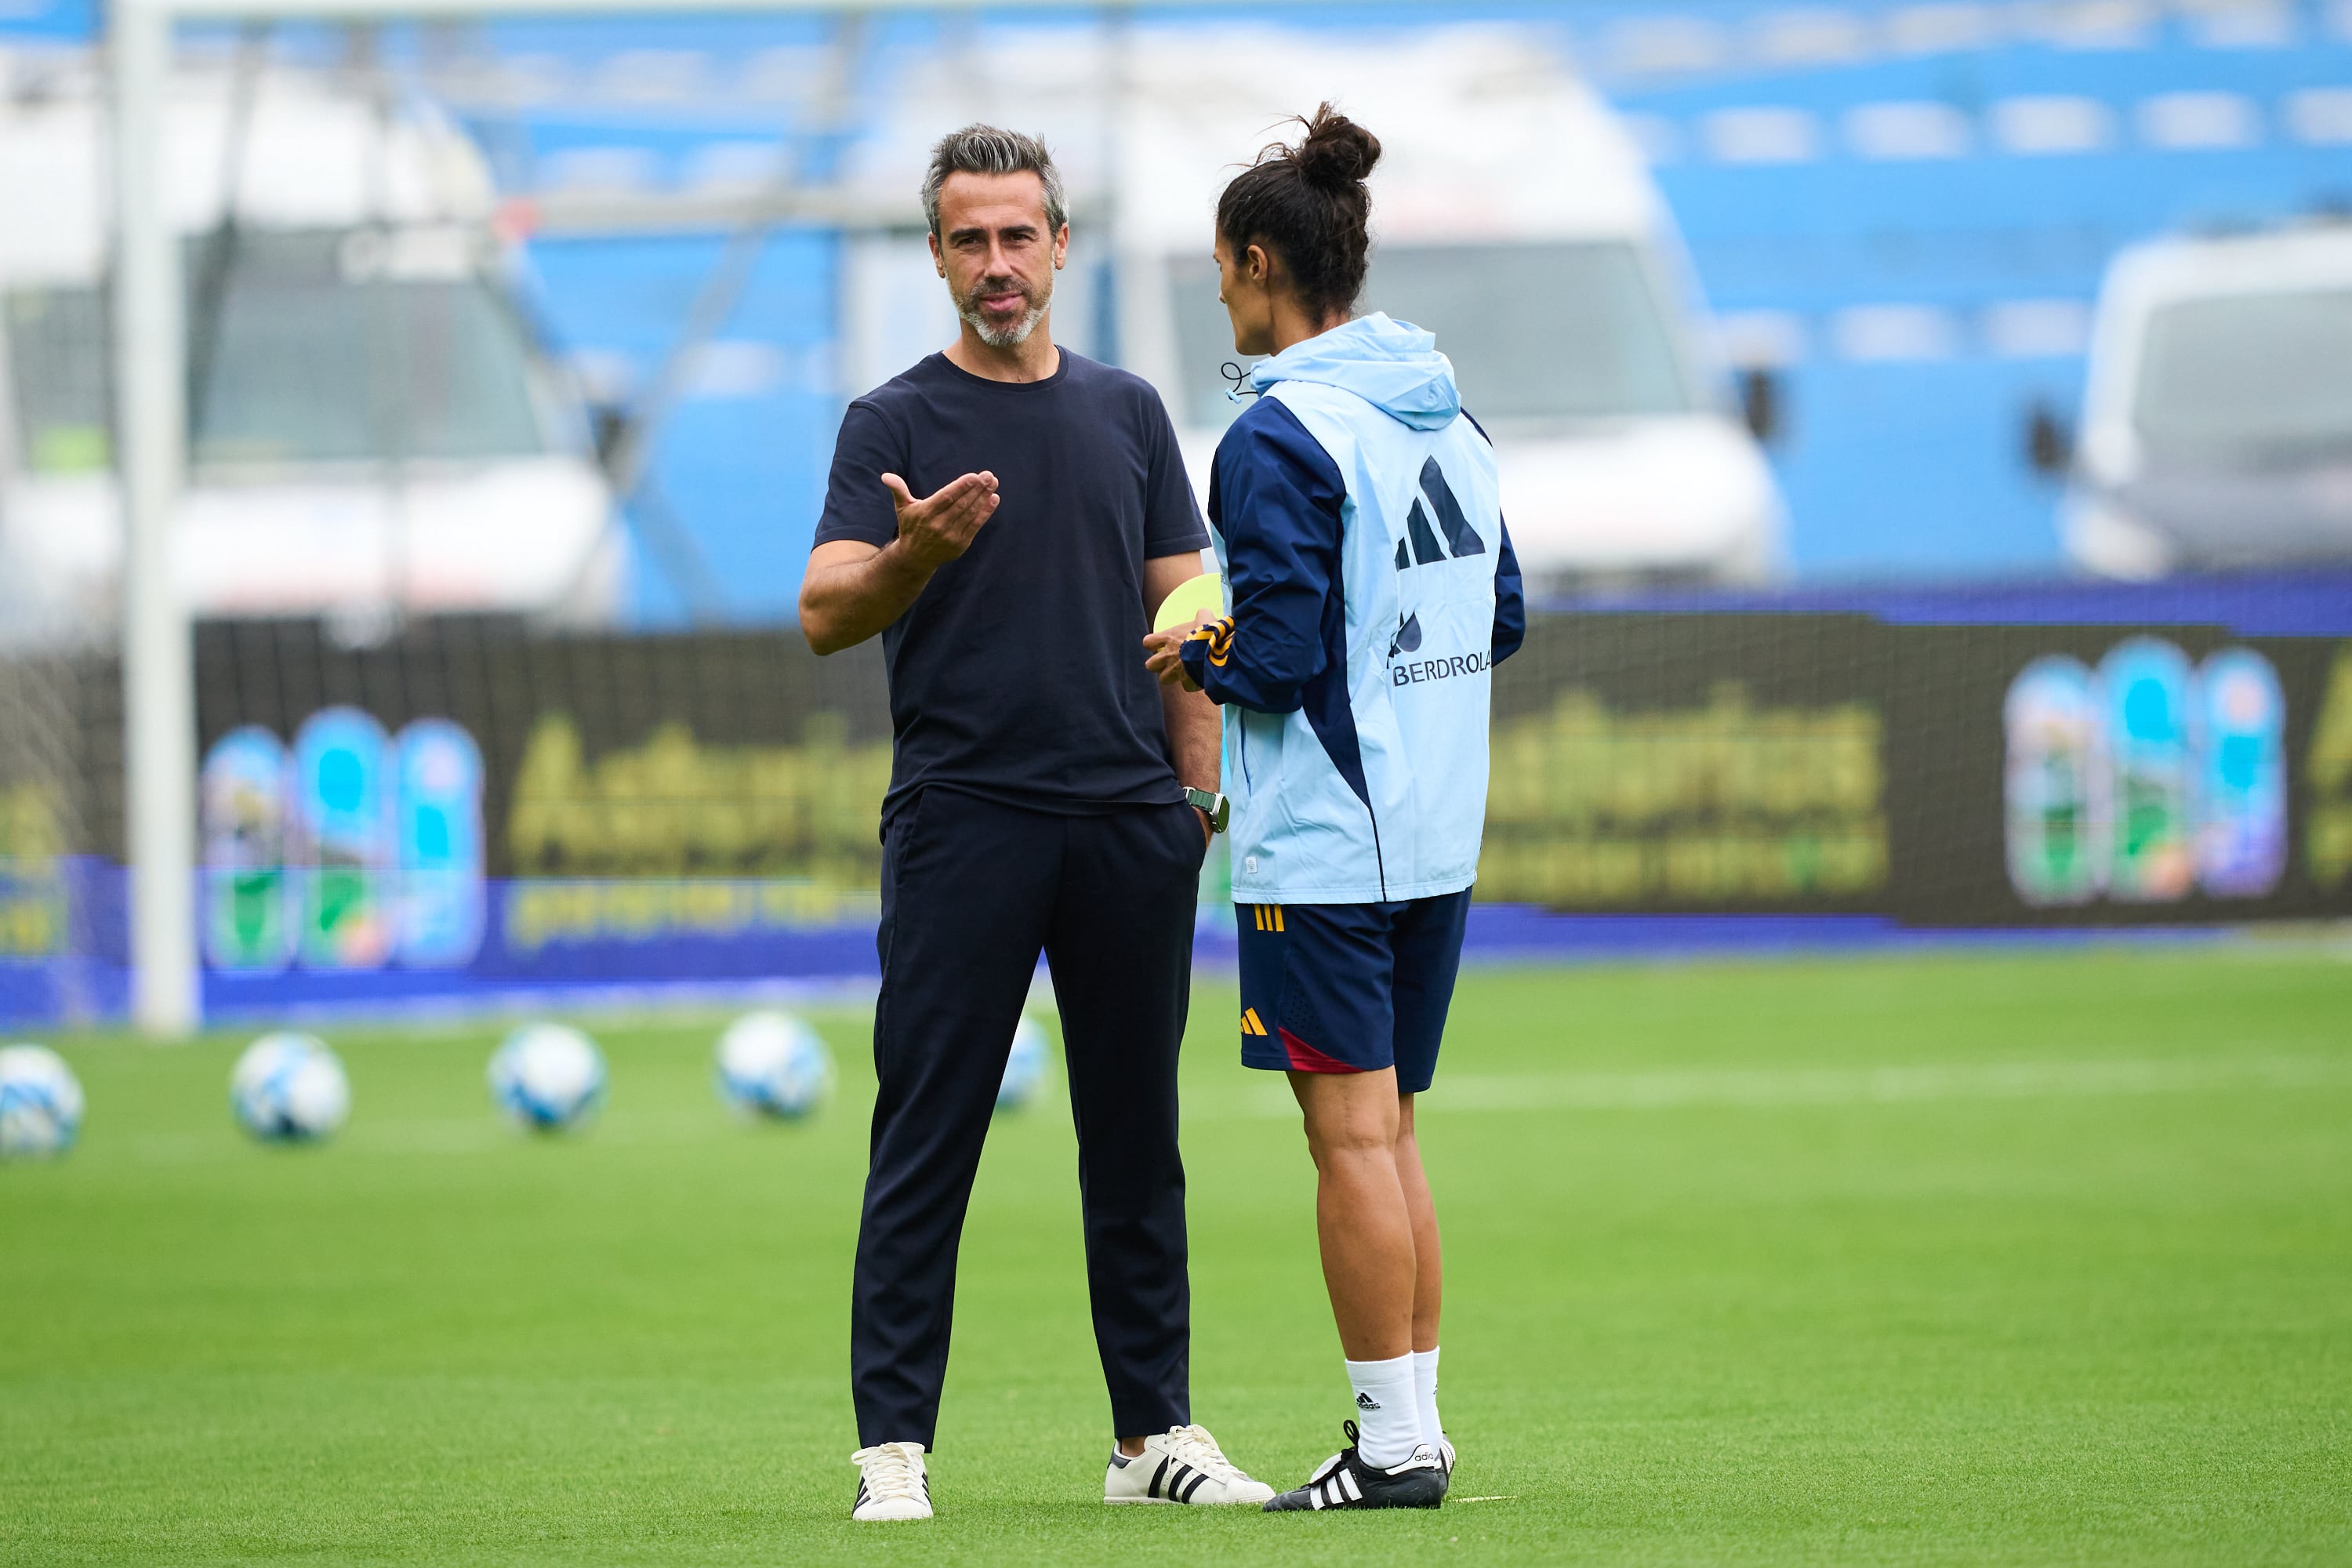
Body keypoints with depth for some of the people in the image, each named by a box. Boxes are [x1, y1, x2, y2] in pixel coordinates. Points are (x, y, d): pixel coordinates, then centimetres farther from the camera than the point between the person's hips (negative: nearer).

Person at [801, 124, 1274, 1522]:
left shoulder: (1128, 413, 14)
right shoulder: (895, 424, 3)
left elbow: (1179, 612, 15)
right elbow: (826, 613, -8)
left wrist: (1201, 782, 5)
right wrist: (916, 554, -28)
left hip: (1131, 823, 4)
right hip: (961, 817, -4)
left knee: (1135, 1135, 8)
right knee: (927, 1141, -5)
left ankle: (1156, 1431, 14)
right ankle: (894, 1446, -5)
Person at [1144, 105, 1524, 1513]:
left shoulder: (1279, 442, -14)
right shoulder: (1449, 418, 10)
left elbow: (1279, 658, -18)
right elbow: (1502, 620, 16)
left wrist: (1196, 656, 1)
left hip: (1322, 847, -8)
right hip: (1439, 831, 8)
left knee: (1354, 1136, -4)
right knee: (1389, 1132, 14)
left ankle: (1396, 1441, -3)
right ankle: (1414, 1424, 15)